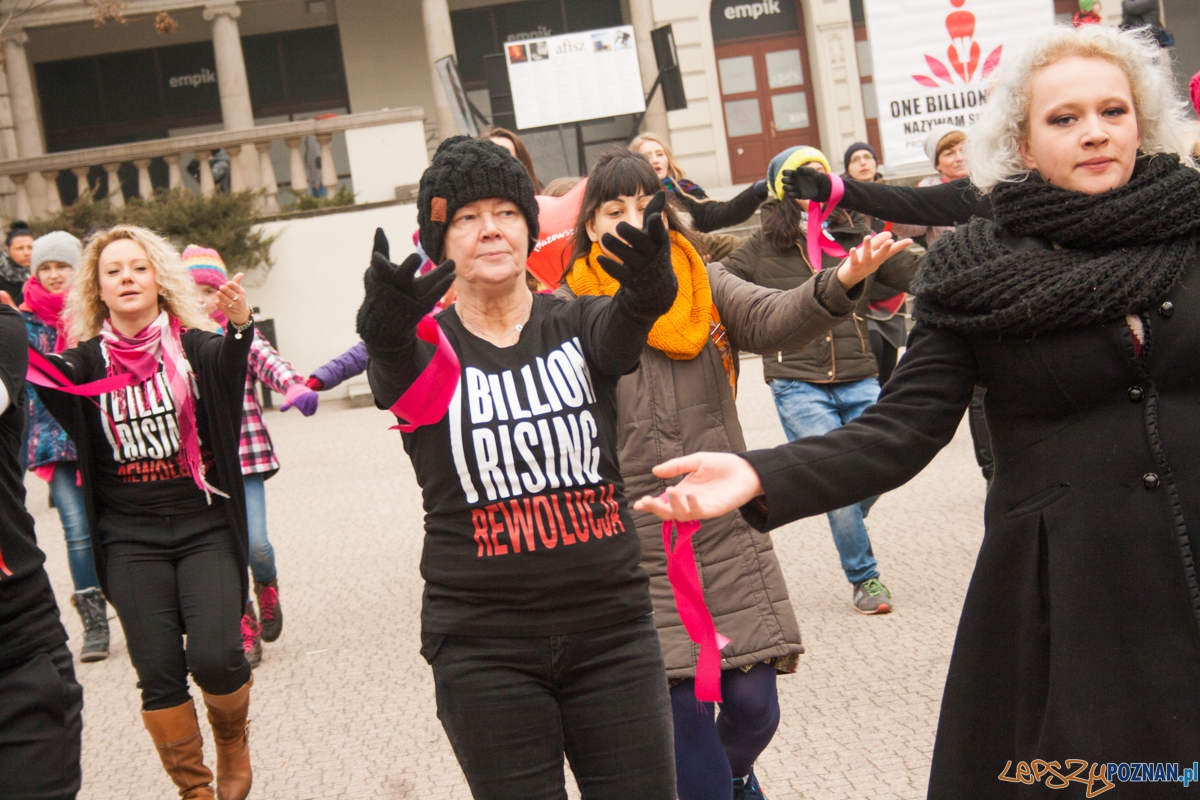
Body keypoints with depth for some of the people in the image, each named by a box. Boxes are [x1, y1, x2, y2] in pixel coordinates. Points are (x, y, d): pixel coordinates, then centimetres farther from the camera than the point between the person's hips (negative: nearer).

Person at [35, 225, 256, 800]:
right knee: (158, 673, -2)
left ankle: (232, 739, 18)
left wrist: (239, 327, -46)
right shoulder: (88, 361, 4)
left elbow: (228, 365, -25)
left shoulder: (194, 346, -4)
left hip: (205, 529, -2)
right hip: (130, 540, 2)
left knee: (214, 656, -15)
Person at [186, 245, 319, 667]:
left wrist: (296, 387, -37)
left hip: (246, 457, -1)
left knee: (255, 543, -9)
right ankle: (244, 631, 18)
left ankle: (267, 586, 26)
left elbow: (271, 363, -18)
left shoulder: (243, 336, 2)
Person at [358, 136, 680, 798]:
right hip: (483, 648, -1)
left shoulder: (578, 325, 3)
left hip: (611, 630, 1)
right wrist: (385, 322, -48)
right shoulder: (425, 348, -1)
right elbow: (392, 369, -24)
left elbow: (621, 327, -20)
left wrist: (648, 289, -44)